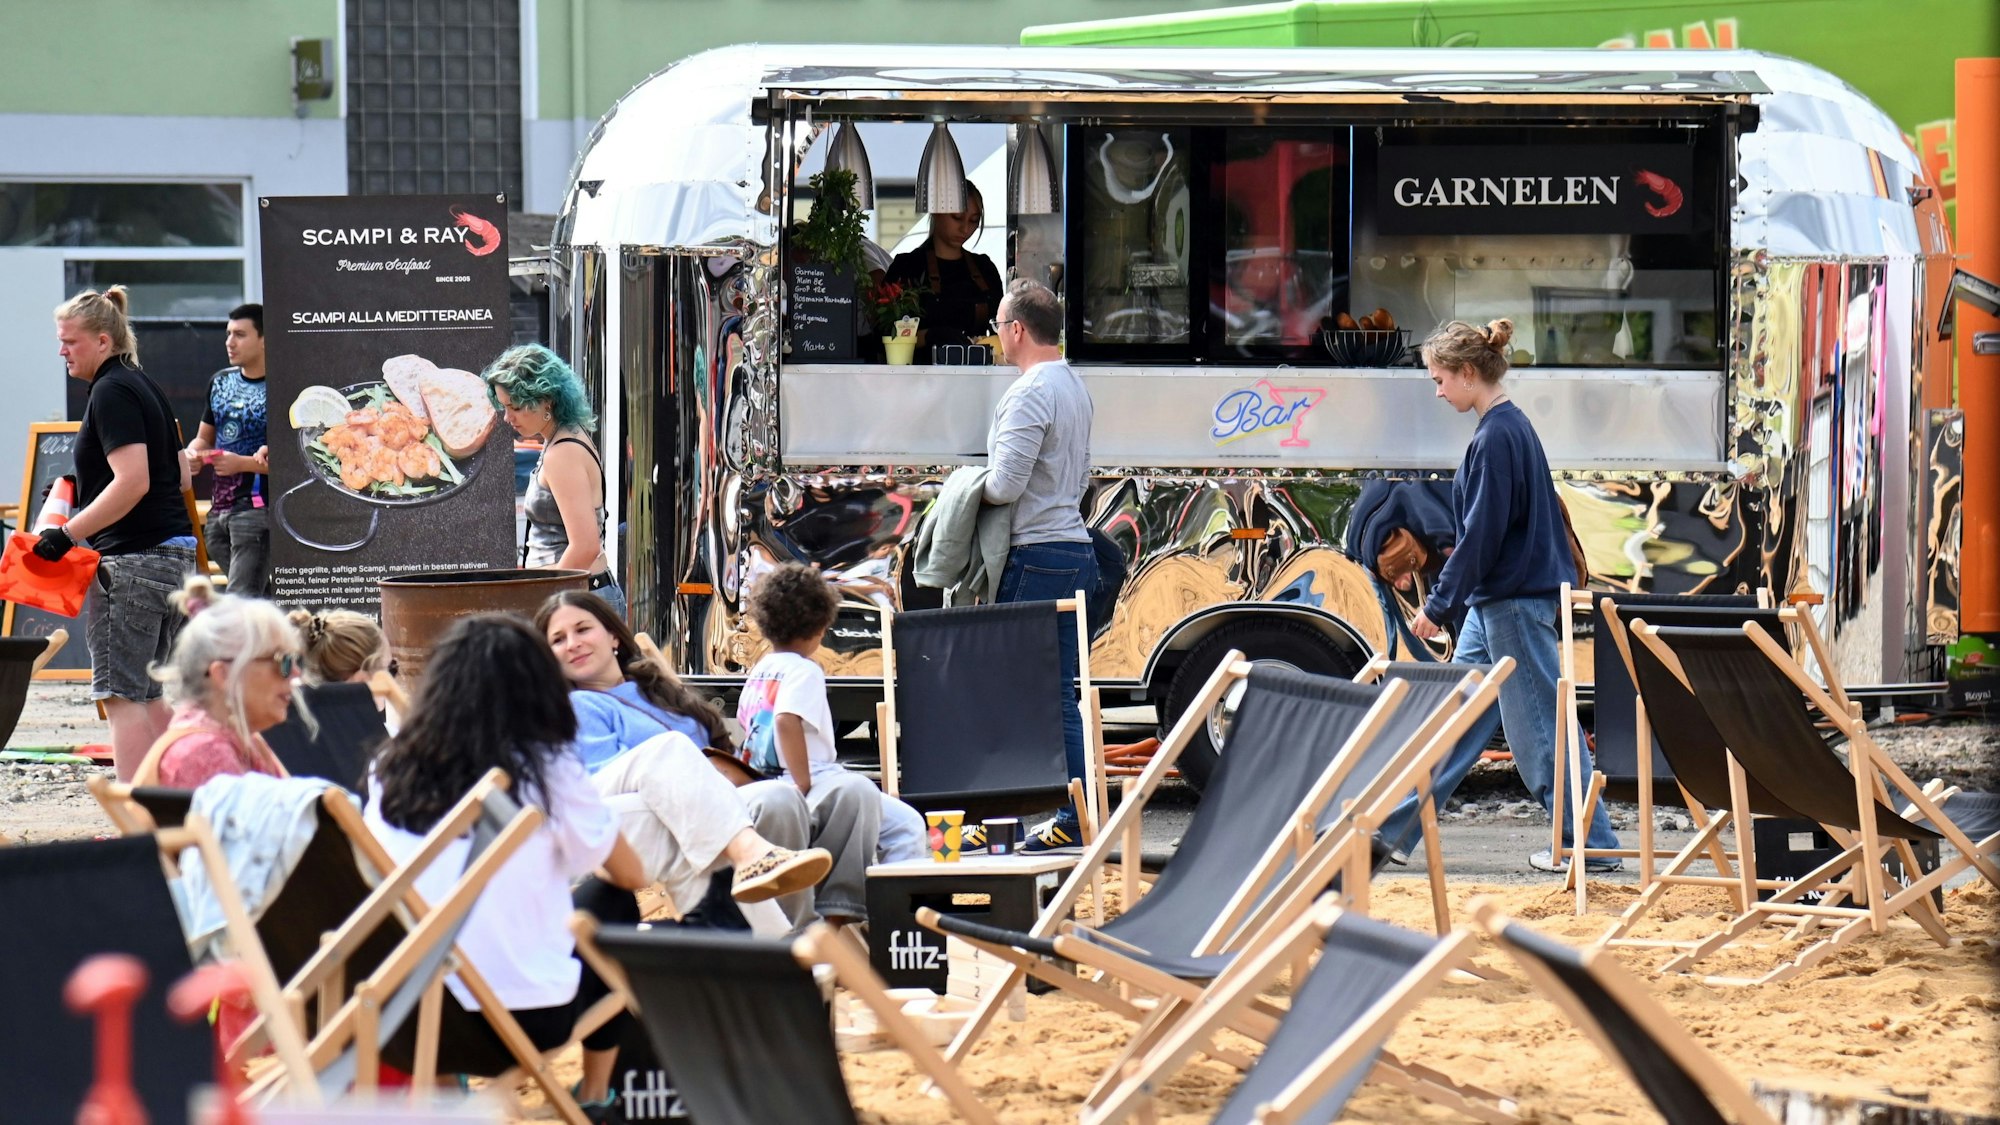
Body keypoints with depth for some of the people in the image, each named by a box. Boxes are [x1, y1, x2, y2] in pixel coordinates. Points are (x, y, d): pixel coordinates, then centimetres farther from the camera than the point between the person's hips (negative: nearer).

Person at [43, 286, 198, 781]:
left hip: (132, 558, -10)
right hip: (175, 552, 10)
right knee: (149, 694, 12)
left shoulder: (112, 393, -11)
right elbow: (179, 475, 24)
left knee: (121, 694, -10)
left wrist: (67, 534, -20)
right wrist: (82, 491, 25)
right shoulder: (143, 386, 18)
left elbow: (134, 482, -21)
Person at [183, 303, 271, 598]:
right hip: (219, 509, 8)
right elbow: (205, 437, 26)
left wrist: (243, 463, -21)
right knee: (261, 600, 13)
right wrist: (192, 454, 3)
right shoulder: (220, 382, 15)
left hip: (257, 509, -8)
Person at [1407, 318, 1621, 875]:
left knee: (1542, 725, -5)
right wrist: (1450, 602, 20)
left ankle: (1593, 846, 0)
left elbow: (1482, 533, -20)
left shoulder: (1497, 437, -18)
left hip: (1515, 602, -10)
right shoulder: (1509, 426, 12)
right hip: (1495, 602, 10)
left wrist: (1438, 605, -14)